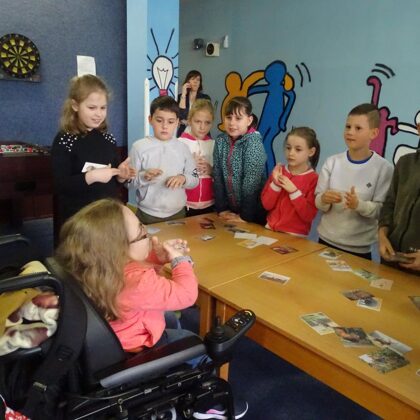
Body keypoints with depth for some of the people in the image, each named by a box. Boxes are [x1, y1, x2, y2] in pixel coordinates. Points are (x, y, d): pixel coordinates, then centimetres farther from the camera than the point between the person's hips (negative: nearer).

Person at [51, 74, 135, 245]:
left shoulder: (108, 139, 4)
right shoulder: (64, 140, -10)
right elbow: (60, 186, -17)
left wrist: (121, 175, -8)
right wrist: (91, 176, -28)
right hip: (77, 218, -4)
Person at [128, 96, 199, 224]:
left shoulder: (182, 148, 2)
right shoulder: (139, 147, -6)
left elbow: (195, 180, 5)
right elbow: (128, 182, -6)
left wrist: (183, 178, -14)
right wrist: (144, 177, -24)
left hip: (178, 213, 3)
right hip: (148, 215, -3)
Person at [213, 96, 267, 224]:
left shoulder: (253, 142, -16)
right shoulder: (220, 141, -2)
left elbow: (251, 181, -20)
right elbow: (217, 176, -1)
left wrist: (245, 215, -21)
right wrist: (221, 208, -5)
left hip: (254, 212, -4)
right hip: (231, 210, 5)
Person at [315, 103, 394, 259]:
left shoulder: (384, 168, -10)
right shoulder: (332, 162, -2)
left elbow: (382, 210, -11)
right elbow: (318, 202, -2)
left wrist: (359, 205, -28)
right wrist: (324, 200, -23)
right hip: (326, 240, 3)